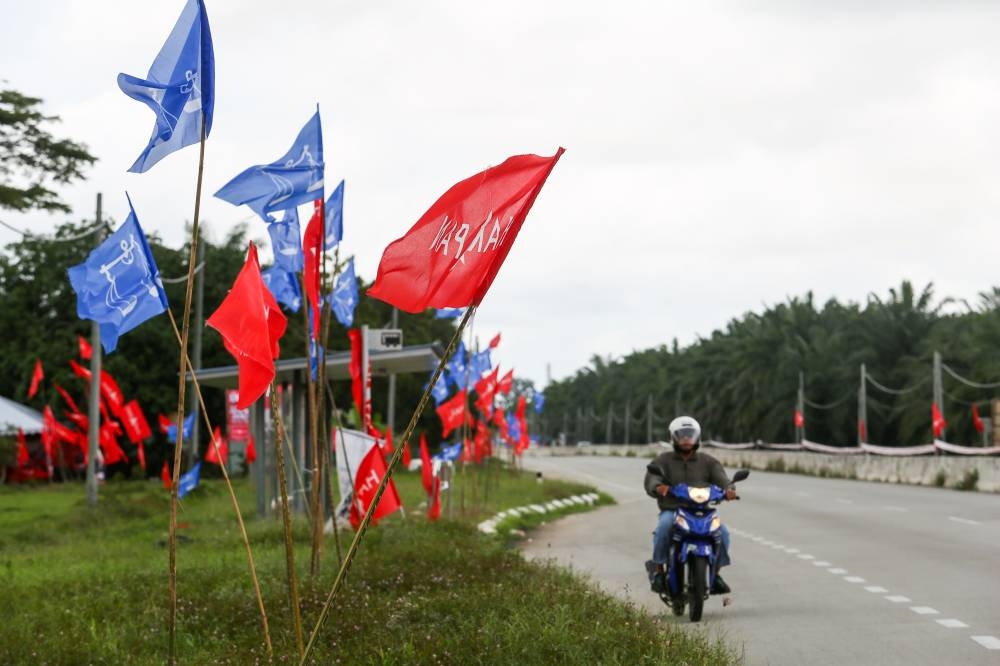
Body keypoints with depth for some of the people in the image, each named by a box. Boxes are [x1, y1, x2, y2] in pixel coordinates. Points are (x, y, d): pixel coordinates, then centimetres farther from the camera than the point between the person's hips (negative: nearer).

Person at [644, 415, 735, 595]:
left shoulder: (707, 462, 15)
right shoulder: (664, 460, 11)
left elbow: (720, 478, -1)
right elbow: (650, 480, -6)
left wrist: (729, 489, -26)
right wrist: (658, 487, -31)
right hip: (672, 510, -2)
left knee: (722, 533, -23)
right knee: (663, 529, -34)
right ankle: (658, 569, -16)